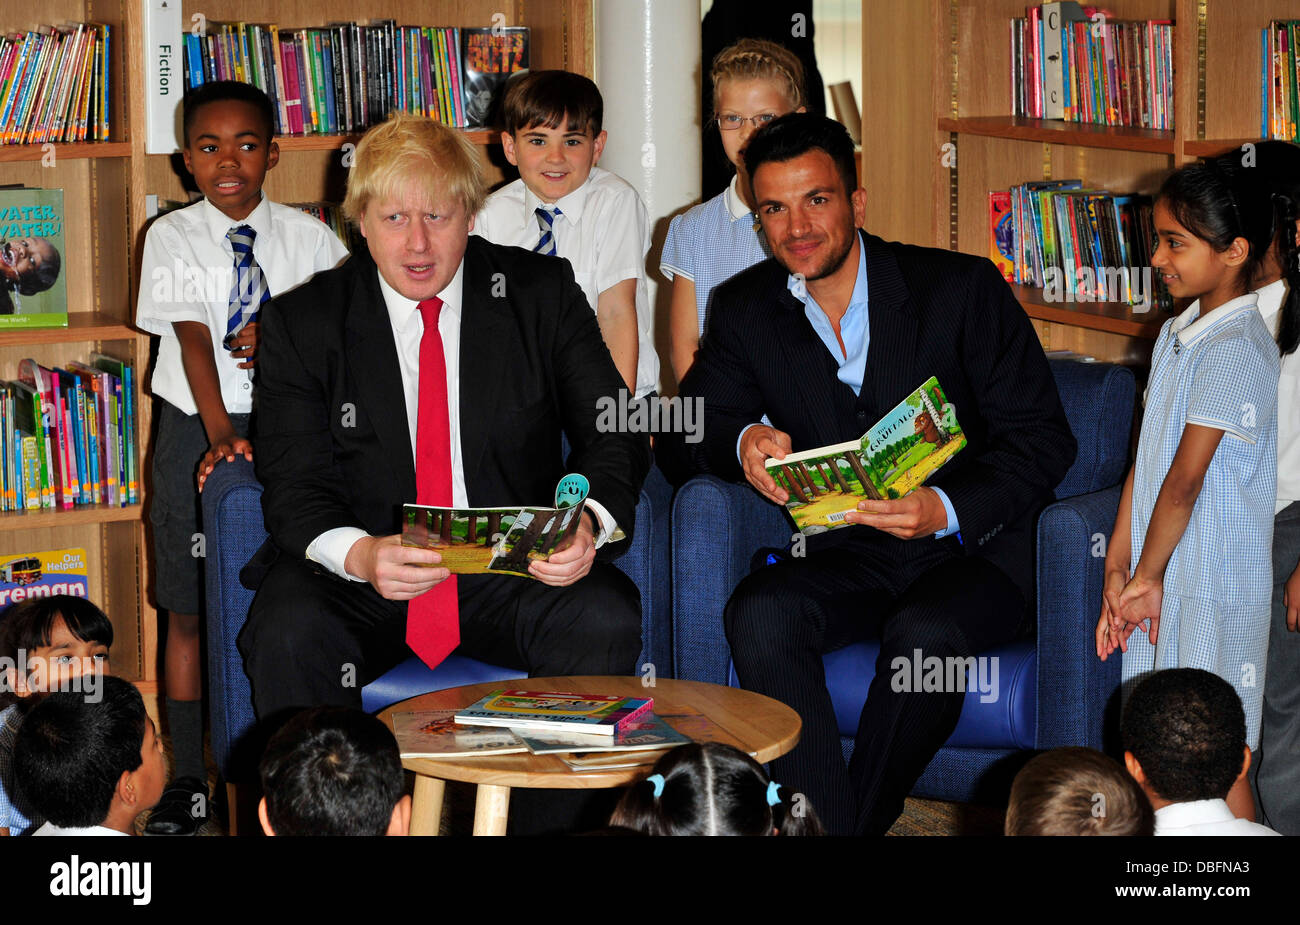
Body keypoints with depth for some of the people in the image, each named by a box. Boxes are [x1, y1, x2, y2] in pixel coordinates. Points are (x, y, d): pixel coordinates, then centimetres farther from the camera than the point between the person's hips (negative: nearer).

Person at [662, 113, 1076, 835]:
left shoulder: (962, 288, -7)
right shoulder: (746, 310, 5)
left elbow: (1042, 440, -8)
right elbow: (687, 427, 8)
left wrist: (946, 511, -26)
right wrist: (741, 441, -18)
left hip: (969, 549, -3)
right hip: (844, 558, 3)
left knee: (922, 634, -35)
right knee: (759, 614, -28)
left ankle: (863, 818, -14)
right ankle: (828, 827, -24)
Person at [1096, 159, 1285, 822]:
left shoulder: (1236, 349, -19)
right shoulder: (1176, 333, 10)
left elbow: (1185, 478, -18)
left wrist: (1148, 576, -10)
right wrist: (1119, 568, 6)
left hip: (1216, 578, -8)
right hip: (1163, 571, 9)